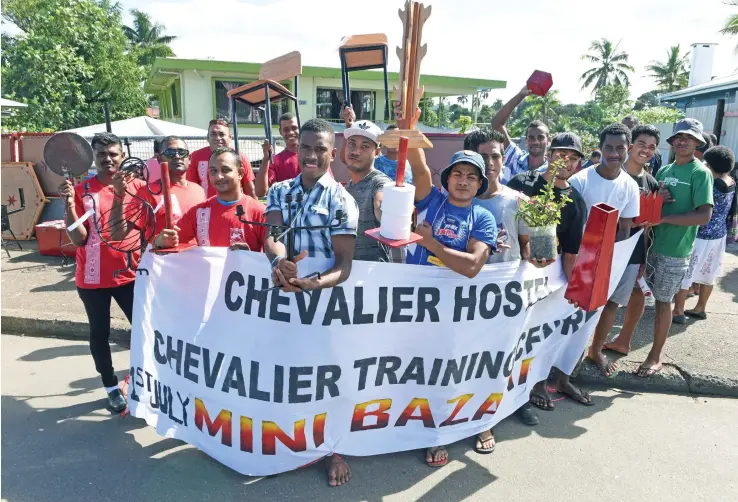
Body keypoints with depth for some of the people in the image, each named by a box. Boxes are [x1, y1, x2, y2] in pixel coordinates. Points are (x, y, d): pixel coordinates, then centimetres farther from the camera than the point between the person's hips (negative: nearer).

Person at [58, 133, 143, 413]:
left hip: (129, 273, 1)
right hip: (93, 278, -1)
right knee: (100, 333, 11)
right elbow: (79, 239, -11)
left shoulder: (135, 186, -1)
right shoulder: (80, 191, -6)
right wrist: (68, 203, -22)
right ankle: (111, 387, 28)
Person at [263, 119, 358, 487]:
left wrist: (313, 283, -34)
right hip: (284, 292, 4)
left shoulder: (340, 199, -10)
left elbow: (345, 263, -16)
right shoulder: (279, 191, 3)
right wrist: (279, 261, -35)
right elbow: (270, 236, -12)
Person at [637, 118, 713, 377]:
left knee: (663, 302, 3)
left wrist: (663, 218, -20)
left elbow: (704, 216, -18)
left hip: (675, 250, -6)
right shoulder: (664, 171, 10)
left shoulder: (700, 173, -9)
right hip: (652, 244, 6)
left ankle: (655, 357, 17)